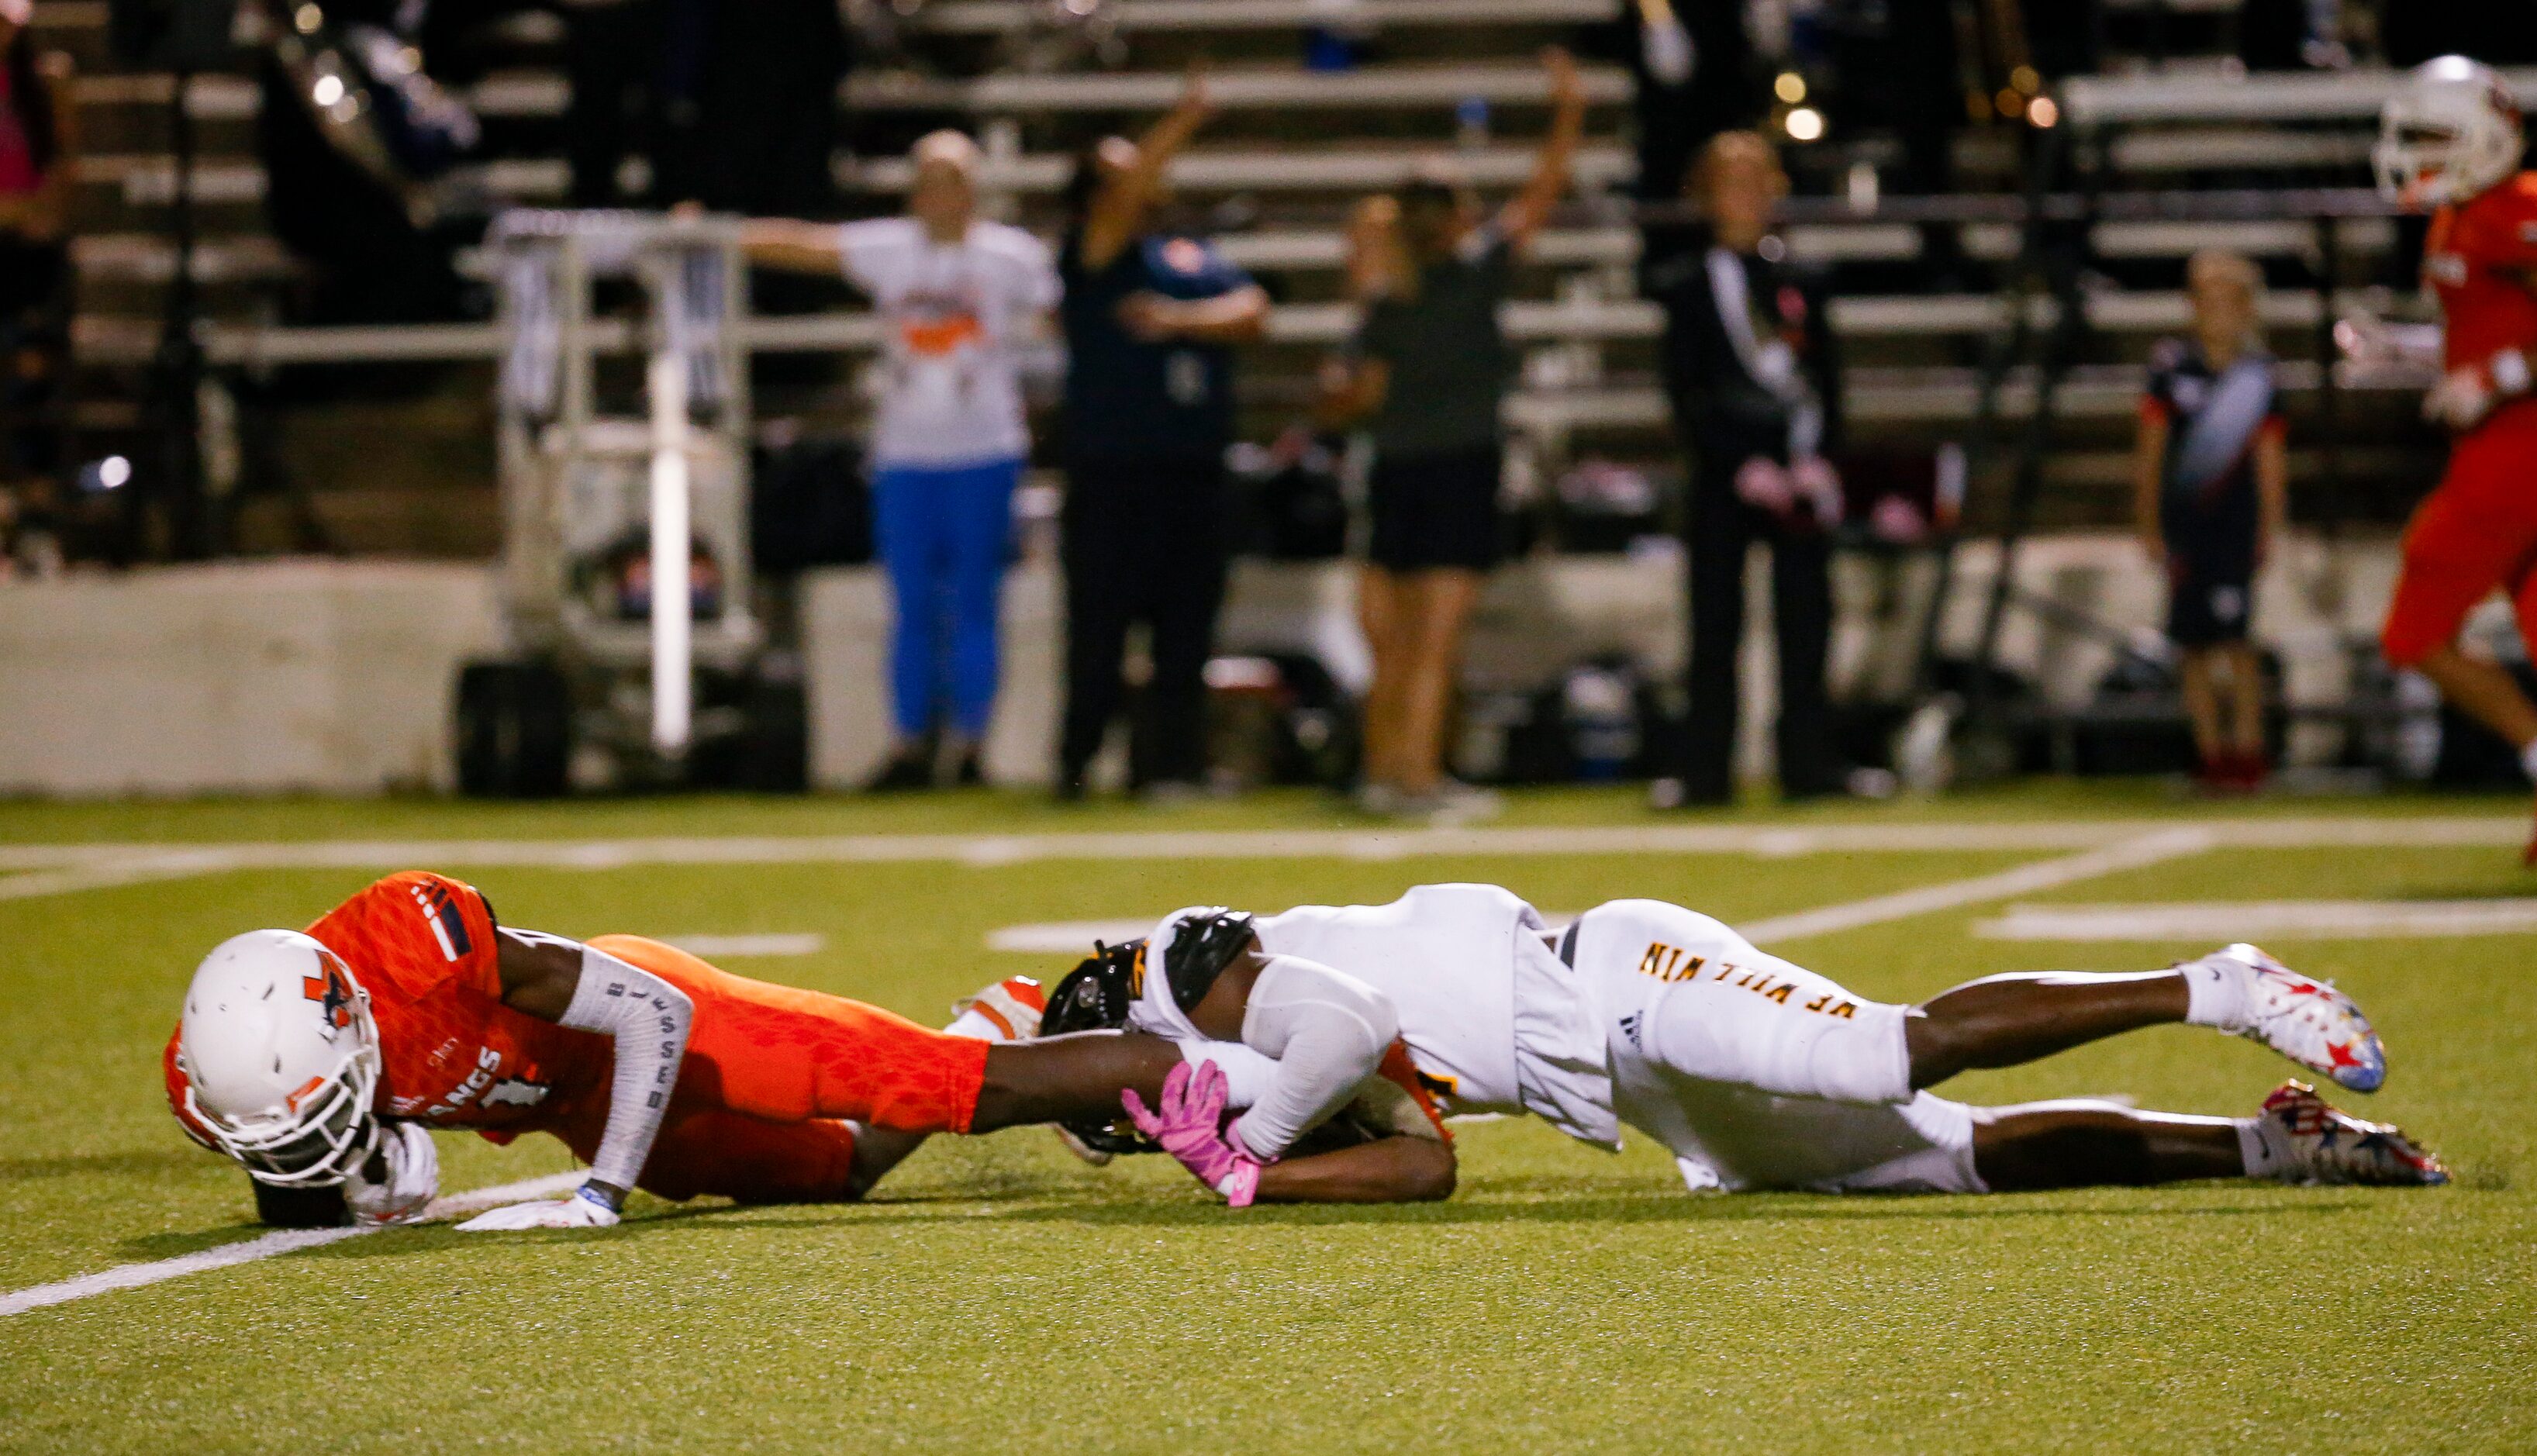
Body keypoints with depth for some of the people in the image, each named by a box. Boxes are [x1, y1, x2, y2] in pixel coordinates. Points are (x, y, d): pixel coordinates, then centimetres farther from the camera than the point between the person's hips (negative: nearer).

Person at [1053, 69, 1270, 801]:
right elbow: (1124, 200, -17)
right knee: (1099, 623, -3)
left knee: (1187, 625, 3)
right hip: (1111, 471, -5)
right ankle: (1077, 761, 8)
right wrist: (1185, 120, -23)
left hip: (1196, 466, 5)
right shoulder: (1092, 252, 3)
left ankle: (1169, 763, 8)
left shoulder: (1198, 258, 19)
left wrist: (1181, 317, -13)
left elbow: (1251, 311, 4)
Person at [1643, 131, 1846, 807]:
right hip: (1724, 477, -3)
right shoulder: (1690, 284, 2)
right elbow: (1687, 394, -3)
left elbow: (1826, 379, 9)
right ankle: (1702, 770, 0)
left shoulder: (1799, 282, 10)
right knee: (1716, 627, -2)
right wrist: (1742, 466, -12)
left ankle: (1808, 763, 6)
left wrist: (1817, 461, -6)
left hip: (1797, 468, 3)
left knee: (1805, 622, 1)